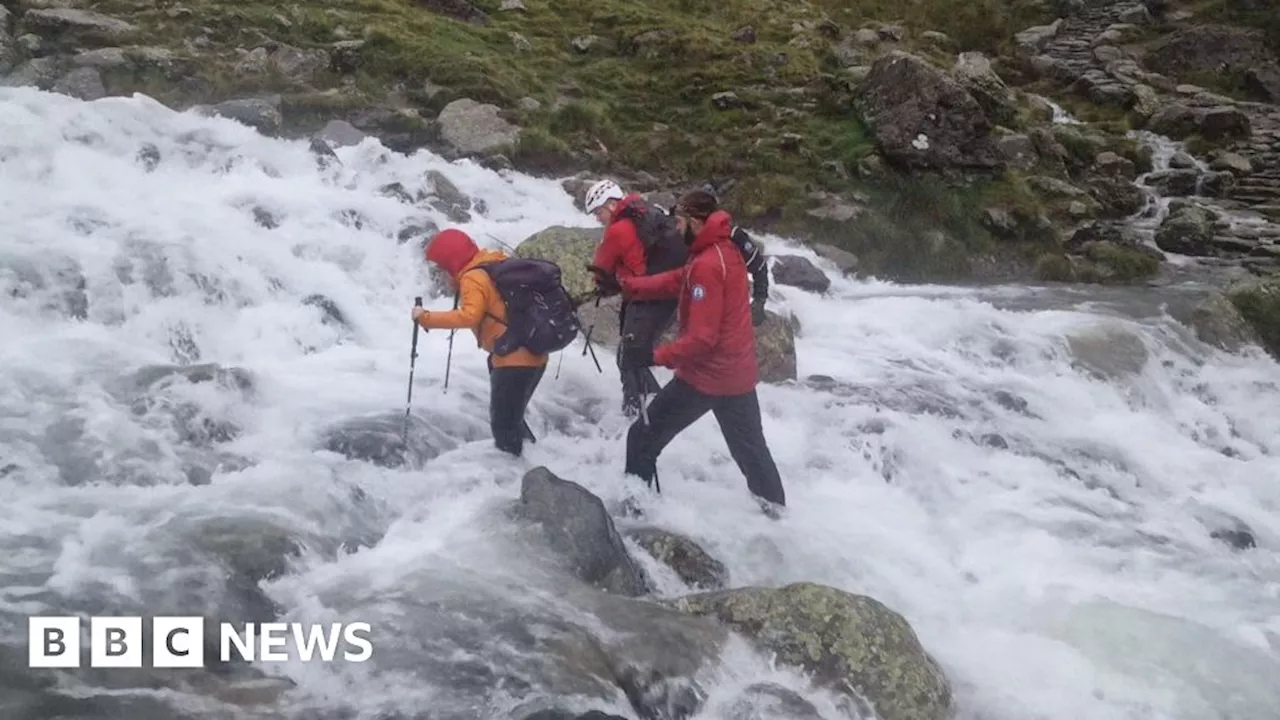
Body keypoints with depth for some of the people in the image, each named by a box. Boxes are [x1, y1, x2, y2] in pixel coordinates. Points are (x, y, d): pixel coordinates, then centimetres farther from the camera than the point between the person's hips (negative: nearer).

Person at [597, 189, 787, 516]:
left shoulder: (706, 266, -23)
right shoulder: (726, 250, 5)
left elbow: (701, 338, -25)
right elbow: (676, 280, 8)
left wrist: (657, 357, -18)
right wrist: (626, 284, 4)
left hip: (706, 375, -9)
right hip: (739, 373, 9)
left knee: (643, 438, 4)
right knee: (750, 446, 24)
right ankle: (774, 505, 35)